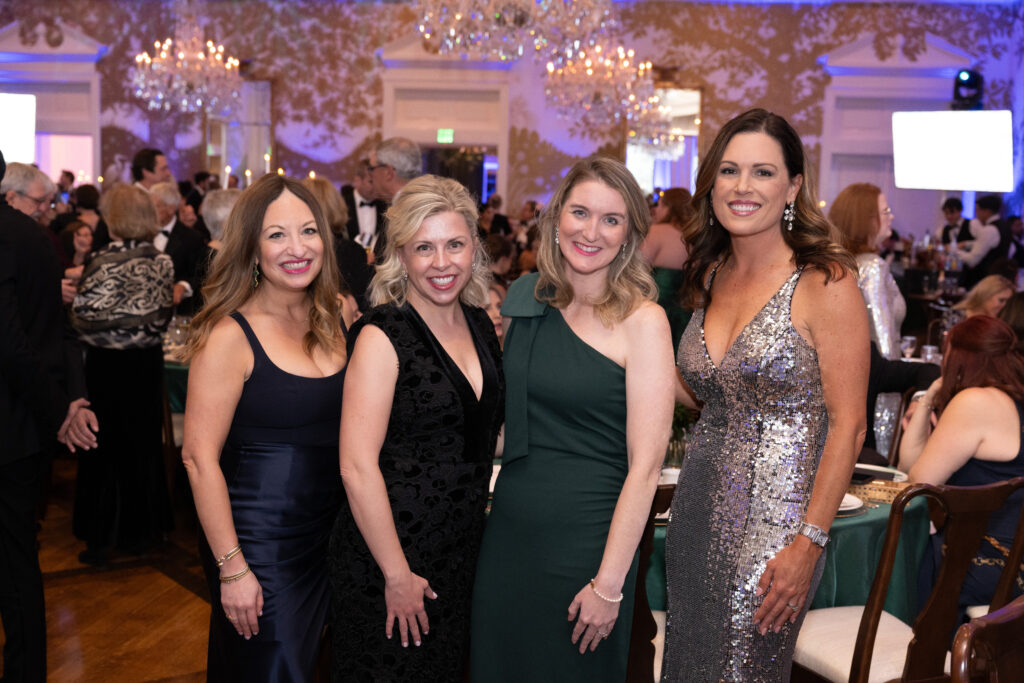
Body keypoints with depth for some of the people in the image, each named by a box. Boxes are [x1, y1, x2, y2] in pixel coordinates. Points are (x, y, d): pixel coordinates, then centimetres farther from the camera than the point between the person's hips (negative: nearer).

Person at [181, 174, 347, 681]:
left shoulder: (333, 324, 3)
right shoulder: (231, 336, -16)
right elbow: (200, 459, -16)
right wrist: (232, 569, -17)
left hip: (326, 539, 6)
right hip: (259, 546, -6)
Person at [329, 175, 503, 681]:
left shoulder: (480, 326, 4)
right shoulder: (381, 336, -16)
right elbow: (357, 467, -20)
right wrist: (398, 574, -18)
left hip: (464, 551, 7)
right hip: (388, 560, -6)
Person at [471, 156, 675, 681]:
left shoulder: (641, 321, -11)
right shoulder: (524, 303, 4)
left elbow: (645, 466, -14)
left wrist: (609, 584, -16)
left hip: (585, 541, -5)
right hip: (507, 531, 5)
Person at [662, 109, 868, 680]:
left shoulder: (826, 284, -12)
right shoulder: (710, 277, 8)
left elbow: (847, 425, -14)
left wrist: (808, 544, -18)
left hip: (772, 521, -6)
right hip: (698, 509, 7)